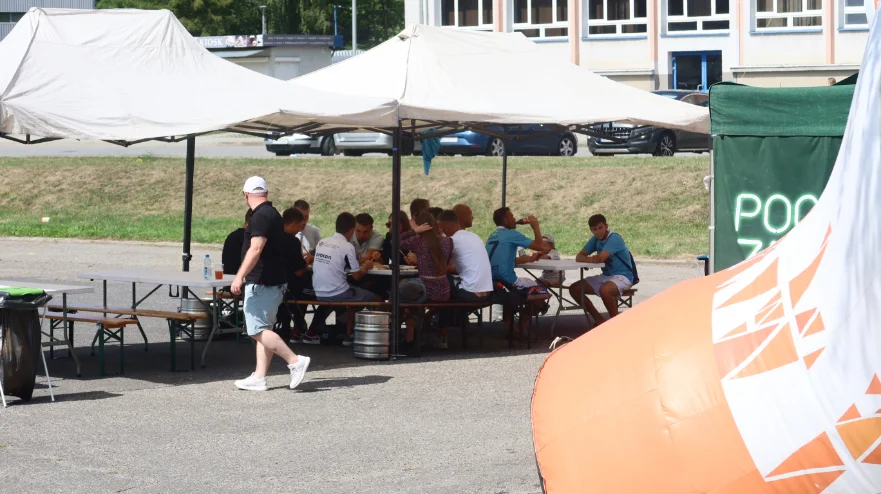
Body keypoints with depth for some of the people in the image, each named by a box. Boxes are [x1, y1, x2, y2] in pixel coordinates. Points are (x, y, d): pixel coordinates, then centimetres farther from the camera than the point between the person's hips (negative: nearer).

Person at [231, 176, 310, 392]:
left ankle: (295, 361, -14)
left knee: (258, 330, -11)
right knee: (263, 330, 10)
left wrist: (240, 277, -27)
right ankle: (259, 377, 11)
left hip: (262, 283, -10)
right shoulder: (273, 214, 16)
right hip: (273, 281, 10)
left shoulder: (261, 216, -16)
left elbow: (255, 249, -25)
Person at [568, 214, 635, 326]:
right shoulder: (595, 240, 7)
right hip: (606, 276, 9)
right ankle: (598, 319, 5)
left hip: (622, 276, -9)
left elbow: (600, 258, -30)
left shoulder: (614, 239, -17)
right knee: (574, 289, -1)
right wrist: (589, 259, -21)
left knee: (604, 290, -40)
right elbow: (579, 257, 1)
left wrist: (589, 259, -9)